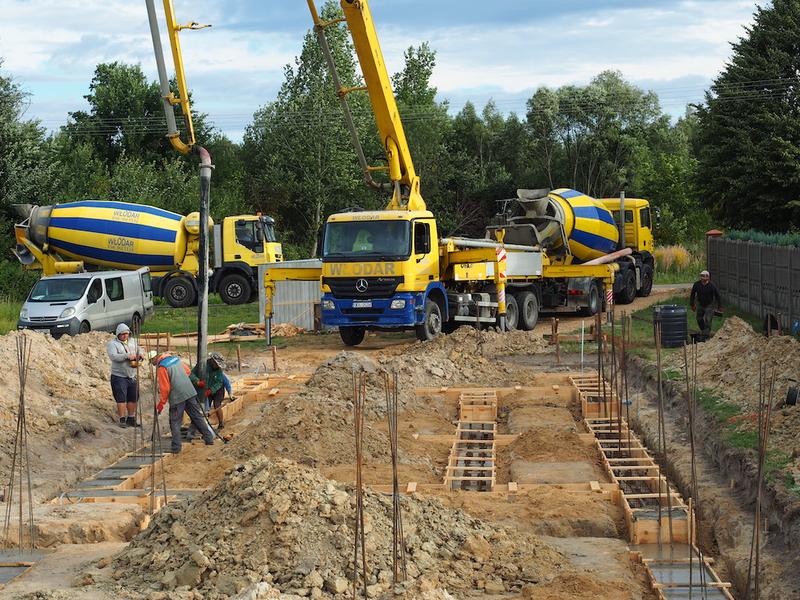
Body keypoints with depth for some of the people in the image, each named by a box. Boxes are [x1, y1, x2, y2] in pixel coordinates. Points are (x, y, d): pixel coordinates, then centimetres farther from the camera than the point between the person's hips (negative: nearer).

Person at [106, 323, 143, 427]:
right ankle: (122, 419, 1)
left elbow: (139, 350, 17)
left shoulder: (133, 342, 11)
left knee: (133, 398, 10)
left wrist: (140, 355, -8)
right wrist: (127, 356, -30)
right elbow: (113, 356, -22)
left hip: (132, 376, 6)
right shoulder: (112, 344, -8)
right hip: (119, 376, -6)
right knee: (121, 398, -6)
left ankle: (131, 419, 21)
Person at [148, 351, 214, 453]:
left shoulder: (161, 367, -12)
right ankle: (209, 439, 17)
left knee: (175, 422, 3)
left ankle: (176, 448, 2)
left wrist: (161, 404, -4)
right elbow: (188, 371, 21)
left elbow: (165, 388, -13)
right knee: (197, 416, 14)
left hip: (177, 397, -7)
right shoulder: (176, 358, 10)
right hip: (190, 392, 7)